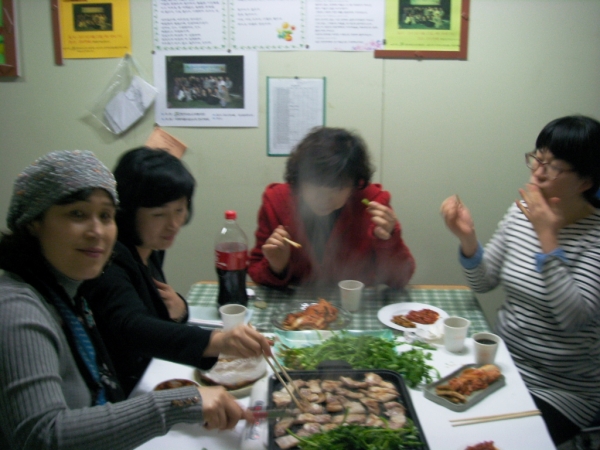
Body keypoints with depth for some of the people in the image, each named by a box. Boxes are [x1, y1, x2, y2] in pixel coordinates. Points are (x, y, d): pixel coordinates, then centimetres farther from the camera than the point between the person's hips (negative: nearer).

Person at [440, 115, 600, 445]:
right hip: (504, 361, 5)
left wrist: (547, 238, -30)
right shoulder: (521, 212, -1)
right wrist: (467, 237, -15)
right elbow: (482, 283, 4)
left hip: (562, 390, -5)